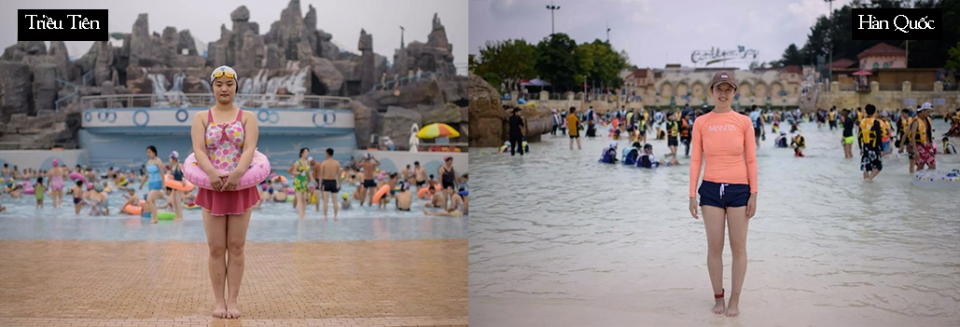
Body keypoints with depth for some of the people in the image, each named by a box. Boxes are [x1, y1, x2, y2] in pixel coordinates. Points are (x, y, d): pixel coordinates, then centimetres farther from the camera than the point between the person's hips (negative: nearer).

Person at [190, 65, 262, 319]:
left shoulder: (247, 117, 7)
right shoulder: (201, 118, 8)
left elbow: (250, 148, -9)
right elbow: (198, 150, -7)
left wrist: (237, 173, -29)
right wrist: (211, 172, -27)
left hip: (241, 187, 0)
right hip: (212, 188, 0)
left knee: (236, 247, 1)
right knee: (216, 248, 0)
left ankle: (233, 301, 7)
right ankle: (219, 301, 7)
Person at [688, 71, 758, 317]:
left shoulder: (744, 122, 0)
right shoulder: (701, 123, 1)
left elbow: (751, 160, 2)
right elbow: (696, 160, 2)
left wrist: (753, 194, -3)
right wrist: (692, 194, -2)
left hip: (739, 189, 0)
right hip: (711, 189, 0)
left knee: (738, 247, 5)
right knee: (714, 247, 5)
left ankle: (735, 301, 15)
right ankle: (718, 298, 19)